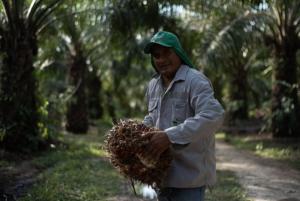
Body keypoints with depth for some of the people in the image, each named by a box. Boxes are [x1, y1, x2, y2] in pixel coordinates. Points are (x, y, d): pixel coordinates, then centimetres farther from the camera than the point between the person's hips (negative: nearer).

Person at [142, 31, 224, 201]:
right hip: (164, 173, 8)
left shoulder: (195, 80, -16)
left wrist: (170, 136, -34)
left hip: (189, 174, -8)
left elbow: (213, 116, -30)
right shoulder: (154, 85, 11)